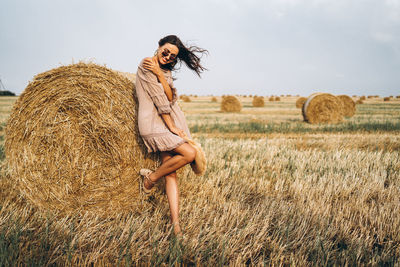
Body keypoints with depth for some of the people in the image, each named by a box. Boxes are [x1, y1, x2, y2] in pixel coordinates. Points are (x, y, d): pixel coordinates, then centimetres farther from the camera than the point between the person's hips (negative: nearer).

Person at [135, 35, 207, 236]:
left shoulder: (165, 70, 18)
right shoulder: (146, 65, -5)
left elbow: (171, 98, -1)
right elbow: (159, 99, -11)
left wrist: (159, 73, -12)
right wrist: (171, 126, -12)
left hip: (171, 121, 7)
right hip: (154, 122, -7)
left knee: (171, 172, -1)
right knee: (189, 153, -20)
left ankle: (175, 223, -4)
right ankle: (151, 177, 2)